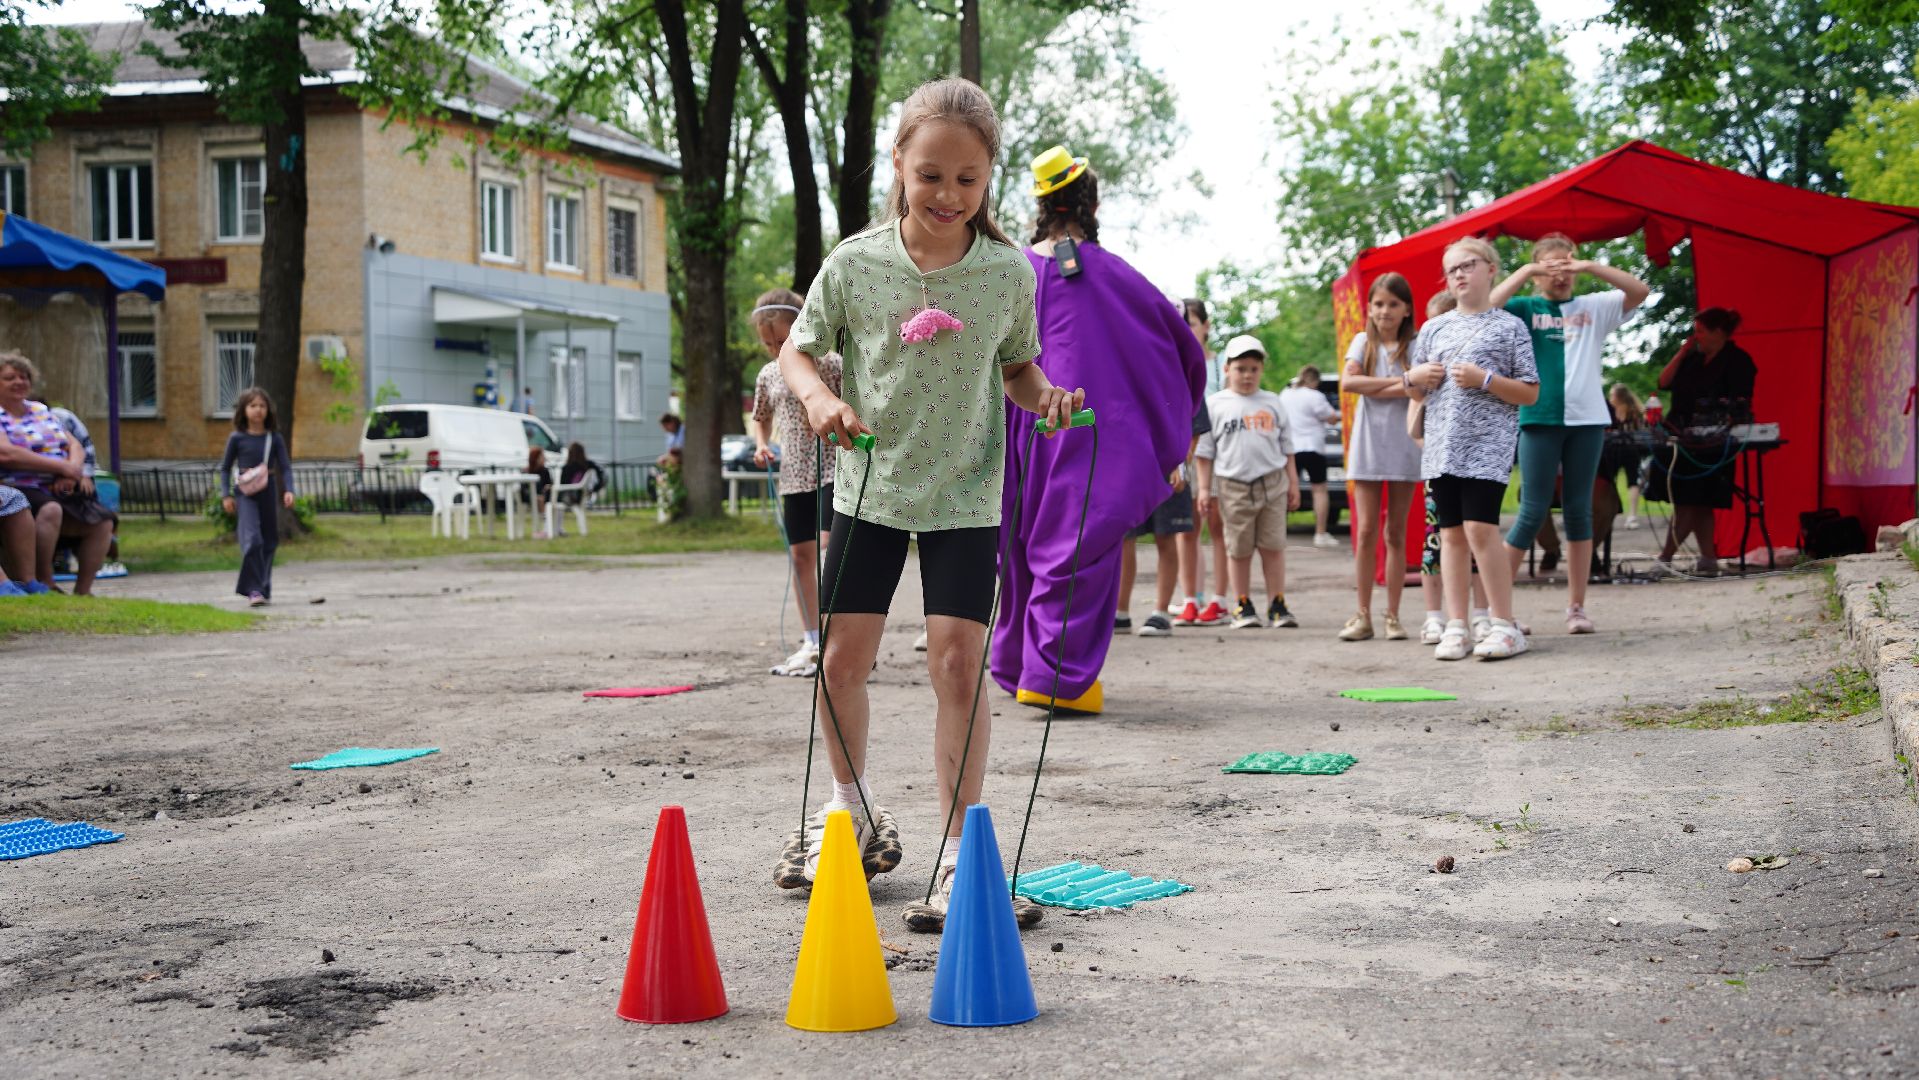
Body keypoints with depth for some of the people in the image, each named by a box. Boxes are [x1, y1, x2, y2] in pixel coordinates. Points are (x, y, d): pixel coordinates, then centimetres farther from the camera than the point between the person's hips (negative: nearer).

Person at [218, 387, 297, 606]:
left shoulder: (274, 438, 2)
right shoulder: (237, 438, -2)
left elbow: (285, 467, 1)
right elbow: (225, 467, 6)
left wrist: (288, 490, -14)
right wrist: (226, 495, -3)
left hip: (268, 492, 3)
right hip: (245, 493, -3)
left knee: (269, 542, 11)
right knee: (252, 540, -18)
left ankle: (264, 589, 25)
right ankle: (254, 590, -18)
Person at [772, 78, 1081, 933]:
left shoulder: (1008, 272, -4)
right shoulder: (856, 263, -6)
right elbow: (799, 349, 3)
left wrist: (1047, 396, -13)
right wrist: (819, 397, -17)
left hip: (965, 494, -1)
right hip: (869, 486, 1)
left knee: (958, 659, -10)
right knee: (841, 656, 5)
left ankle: (961, 854, -1)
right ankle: (852, 812, 31)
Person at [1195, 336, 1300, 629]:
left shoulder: (1272, 403, 10)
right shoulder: (1216, 404, 4)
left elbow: (1286, 447, 14)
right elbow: (1205, 450, 5)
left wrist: (1293, 483, 10)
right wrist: (1204, 488, 0)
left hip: (1272, 483, 1)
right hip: (1233, 485, -1)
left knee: (1273, 546, 1)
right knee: (1240, 550, 5)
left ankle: (1278, 605, 7)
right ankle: (1243, 606, 15)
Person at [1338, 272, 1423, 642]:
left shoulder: (1414, 347, 1)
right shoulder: (1363, 341, 8)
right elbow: (1348, 381, -8)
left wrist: (1372, 389, -14)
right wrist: (1399, 381, -11)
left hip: (1403, 447, -1)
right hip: (1368, 445, 1)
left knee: (1396, 534, 4)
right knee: (1366, 531, -2)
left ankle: (1393, 616, 9)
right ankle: (1363, 616, 2)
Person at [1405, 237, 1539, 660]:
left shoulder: (1509, 327, 3)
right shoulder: (1434, 329, 16)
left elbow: (1530, 394, 0)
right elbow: (1417, 394, 22)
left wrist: (1484, 379, -13)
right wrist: (1415, 378, 0)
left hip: (1487, 444, -5)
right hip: (1441, 446, 5)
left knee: (1479, 529, -14)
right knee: (1451, 534, 4)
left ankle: (1505, 625, -6)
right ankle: (1455, 626, 8)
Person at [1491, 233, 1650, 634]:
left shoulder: (1593, 308, 10)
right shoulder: (1525, 310, 5)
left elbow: (1640, 291, -3)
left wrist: (1591, 266, -12)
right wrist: (1524, 272, -14)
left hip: (1587, 419, 3)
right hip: (1540, 420, -2)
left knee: (1579, 510, 5)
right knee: (1533, 511, -4)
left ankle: (1576, 607, 9)